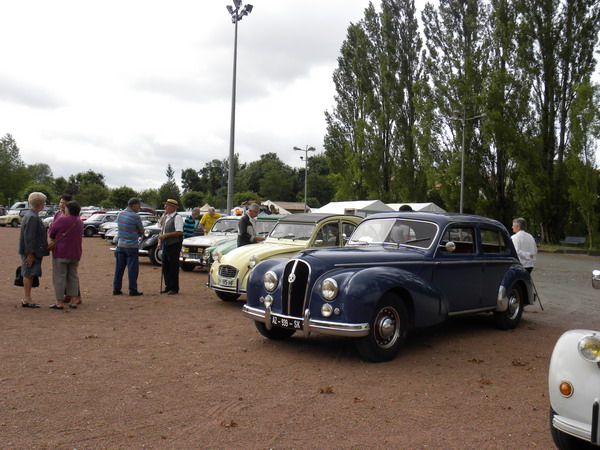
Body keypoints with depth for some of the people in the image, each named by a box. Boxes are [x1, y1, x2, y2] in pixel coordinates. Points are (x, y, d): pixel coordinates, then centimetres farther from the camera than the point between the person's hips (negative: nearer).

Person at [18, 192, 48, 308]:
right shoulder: (32, 217, -19)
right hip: (31, 251, -10)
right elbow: (29, 237, -22)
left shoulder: (31, 215, 14)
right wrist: (30, 253, -22)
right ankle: (27, 299, 1)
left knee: (28, 275, 14)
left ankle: (26, 299, 20)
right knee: (29, 274, -5)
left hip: (32, 251, 10)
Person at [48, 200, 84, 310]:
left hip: (61, 253, -6)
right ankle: (74, 301, 14)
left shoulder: (61, 220, -12)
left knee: (59, 277, 2)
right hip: (75, 254, 6)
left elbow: (51, 234, -2)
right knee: (73, 276, 12)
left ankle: (59, 302, 4)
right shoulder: (80, 222, 7)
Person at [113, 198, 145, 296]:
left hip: (120, 245, 7)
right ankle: (133, 290, 3)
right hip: (131, 246, -7)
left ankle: (116, 289, 16)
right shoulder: (135, 216, -15)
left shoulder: (120, 214, 7)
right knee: (132, 269, 0)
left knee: (119, 268, 11)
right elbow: (141, 231, -7)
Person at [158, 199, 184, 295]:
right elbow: (162, 230, 21)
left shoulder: (177, 217, -11)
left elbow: (179, 232, -20)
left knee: (173, 267, -2)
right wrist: (160, 241, 8)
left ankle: (174, 288, 7)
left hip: (174, 245, -8)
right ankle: (168, 287, 23)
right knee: (165, 267, 12)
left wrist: (166, 235, -20)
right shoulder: (165, 217, 15)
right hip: (166, 245, 8)